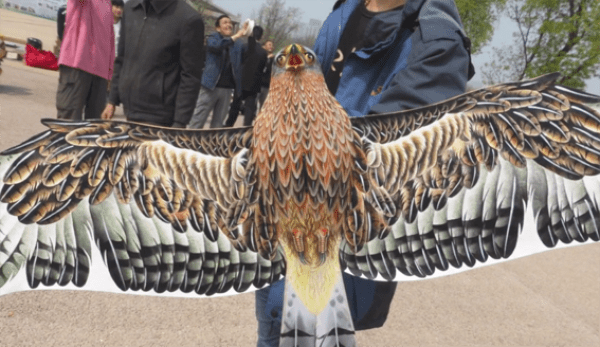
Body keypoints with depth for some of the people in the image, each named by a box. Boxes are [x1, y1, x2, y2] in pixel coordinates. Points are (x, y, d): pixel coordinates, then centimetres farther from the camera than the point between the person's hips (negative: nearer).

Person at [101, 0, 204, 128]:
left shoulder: (188, 19, -13)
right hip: (129, 111, 6)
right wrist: (112, 100, 15)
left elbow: (191, 77, -13)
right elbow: (122, 59, 16)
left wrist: (179, 124, -17)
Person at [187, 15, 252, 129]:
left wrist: (250, 36, -14)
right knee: (197, 121, -2)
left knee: (218, 123, 8)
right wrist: (236, 36, -23)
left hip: (227, 89, 4)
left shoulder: (238, 44, 13)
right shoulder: (212, 38, 3)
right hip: (211, 86, -3)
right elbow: (217, 47, -19)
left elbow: (250, 54, -1)